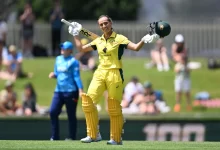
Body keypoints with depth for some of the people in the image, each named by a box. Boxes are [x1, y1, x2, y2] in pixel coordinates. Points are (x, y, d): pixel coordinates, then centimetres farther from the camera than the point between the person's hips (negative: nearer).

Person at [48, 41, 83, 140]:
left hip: (70, 91, -7)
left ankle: (72, 137, 10)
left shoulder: (73, 61, -6)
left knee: (71, 115, 1)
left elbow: (76, 76, -9)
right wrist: (53, 75, -1)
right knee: (53, 112, -3)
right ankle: (55, 137, 4)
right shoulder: (58, 59, 14)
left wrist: (80, 90, -18)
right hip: (58, 91, 7)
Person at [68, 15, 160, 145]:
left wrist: (144, 40, -25)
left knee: (114, 107, -4)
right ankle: (93, 135, -4)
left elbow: (136, 47, -9)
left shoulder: (119, 39, 0)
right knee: (88, 100, -11)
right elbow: (81, 48, 26)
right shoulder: (98, 41, 15)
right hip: (100, 73, 5)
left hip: (115, 74, -5)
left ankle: (116, 138, 7)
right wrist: (75, 35, 25)